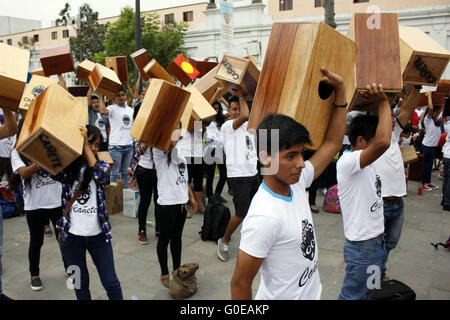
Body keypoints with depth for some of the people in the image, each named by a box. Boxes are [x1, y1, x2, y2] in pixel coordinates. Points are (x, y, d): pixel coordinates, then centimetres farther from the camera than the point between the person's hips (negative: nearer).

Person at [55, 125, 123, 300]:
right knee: (80, 284, 14)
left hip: (98, 235, 0)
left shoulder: (102, 165, 3)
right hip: (71, 235, 0)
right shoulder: (67, 167, 4)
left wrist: (85, 145, -23)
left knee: (111, 282, 6)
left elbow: (100, 174, -18)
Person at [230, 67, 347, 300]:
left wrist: (340, 89, -1)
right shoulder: (264, 218, -32)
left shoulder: (296, 183, -8)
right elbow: (240, 284, -24)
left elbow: (332, 143, 2)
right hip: (282, 296, -7)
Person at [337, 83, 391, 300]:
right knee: (352, 296, 7)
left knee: (366, 293, 24)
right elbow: (382, 142, -42)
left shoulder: (364, 161, 6)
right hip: (362, 247, -9)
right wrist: (383, 103, -29)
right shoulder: (347, 162, -24)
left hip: (376, 242, 9)